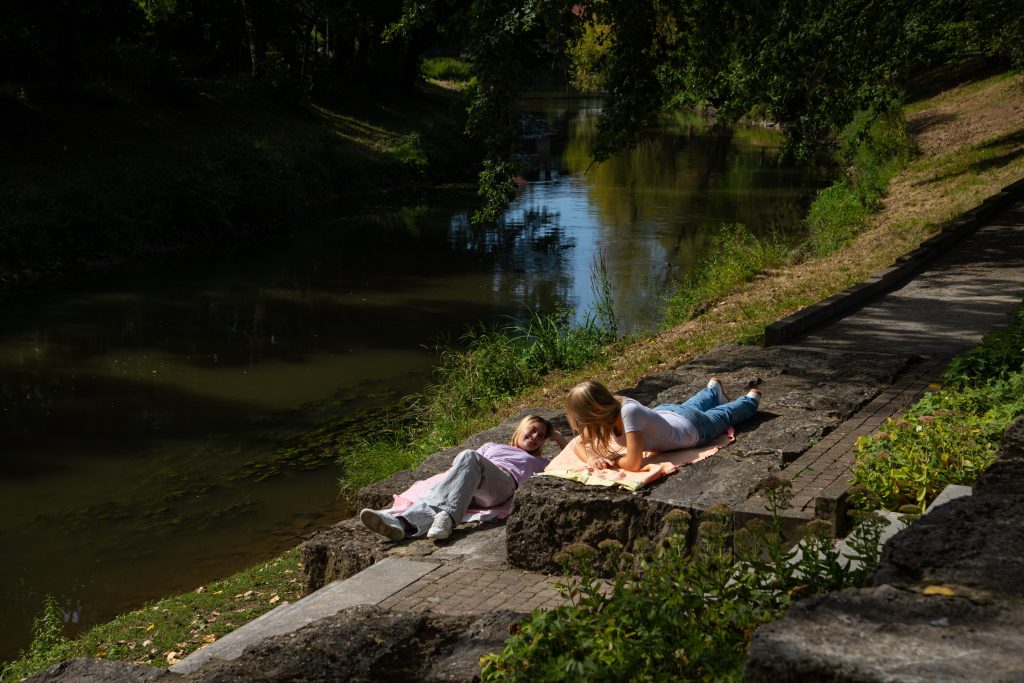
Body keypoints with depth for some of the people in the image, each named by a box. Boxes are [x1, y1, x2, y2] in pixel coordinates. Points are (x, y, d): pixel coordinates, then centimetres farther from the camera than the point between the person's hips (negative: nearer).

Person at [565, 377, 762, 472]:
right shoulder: (605, 413, -30)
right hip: (665, 412, 5)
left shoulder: (629, 412, -49)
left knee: (725, 414, 28)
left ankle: (752, 395, 57)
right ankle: (714, 387, 70)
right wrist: (591, 458, -37)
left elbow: (634, 464, -52)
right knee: (694, 405, 39)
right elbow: (579, 444, -17)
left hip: (693, 428, -5)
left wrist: (610, 459, -36)